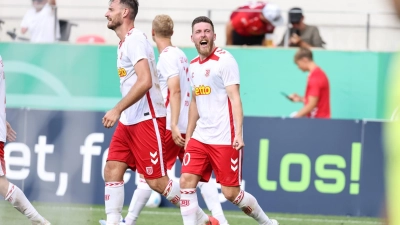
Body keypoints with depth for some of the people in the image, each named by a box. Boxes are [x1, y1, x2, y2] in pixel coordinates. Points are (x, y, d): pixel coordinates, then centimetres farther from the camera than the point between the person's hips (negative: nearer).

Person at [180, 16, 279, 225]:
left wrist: (238, 133, -23)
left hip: (225, 139, -7)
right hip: (200, 137, 7)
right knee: (186, 181, -8)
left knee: (231, 193, -3)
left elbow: (234, 98, -14)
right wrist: (188, 136, 19)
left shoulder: (224, 60, -8)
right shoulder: (193, 65, 13)